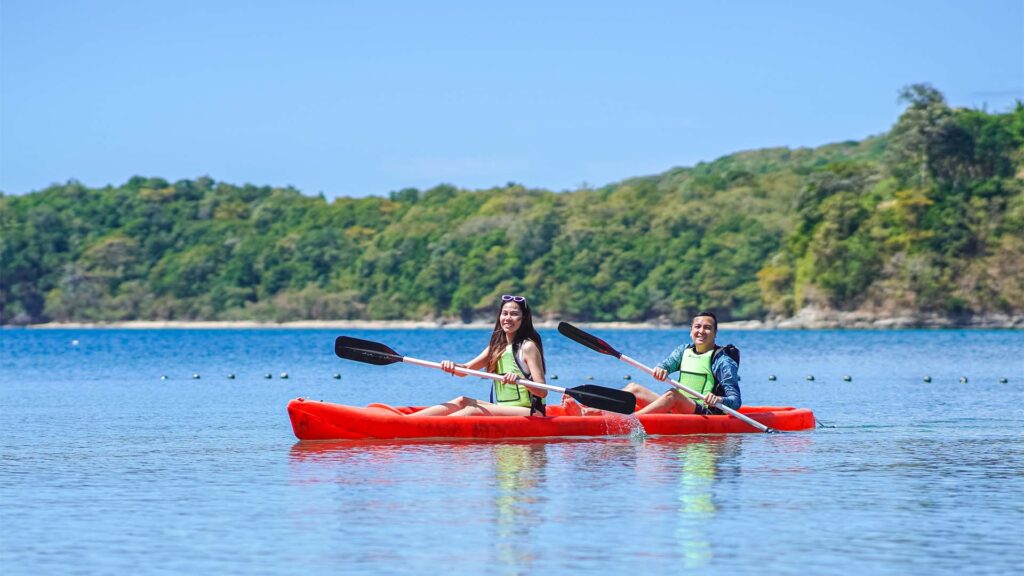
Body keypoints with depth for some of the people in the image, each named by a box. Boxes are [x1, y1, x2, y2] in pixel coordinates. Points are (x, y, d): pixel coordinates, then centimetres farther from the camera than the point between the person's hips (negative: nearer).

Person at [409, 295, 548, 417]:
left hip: (529, 412, -7)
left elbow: (542, 391, -15)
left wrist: (520, 379, -34)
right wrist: (452, 366, -12)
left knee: (474, 411, -24)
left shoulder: (528, 347, -8)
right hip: (503, 409, 7)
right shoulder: (497, 346, 14)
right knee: (462, 401, -9)